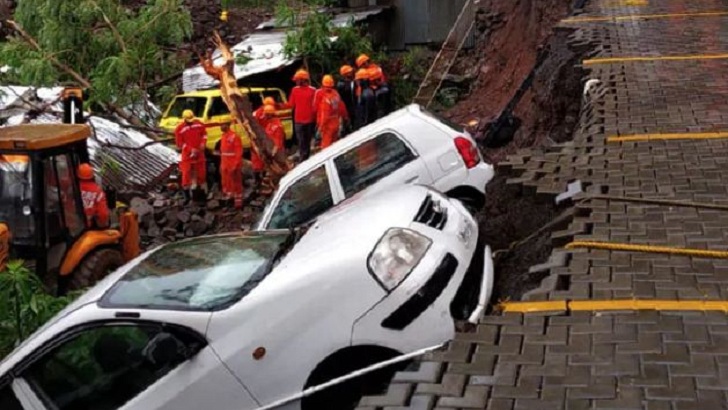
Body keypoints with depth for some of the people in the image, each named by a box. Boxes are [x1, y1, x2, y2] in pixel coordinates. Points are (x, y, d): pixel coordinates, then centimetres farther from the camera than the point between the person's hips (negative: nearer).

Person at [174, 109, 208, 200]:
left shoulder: (199, 124, -2)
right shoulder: (179, 129, -12)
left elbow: (204, 134, 11)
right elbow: (180, 144, -10)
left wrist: (203, 143, -7)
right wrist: (191, 150, -18)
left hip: (199, 152, 3)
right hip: (187, 153, -3)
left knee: (201, 170, 13)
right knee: (186, 172, -6)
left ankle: (203, 188, 27)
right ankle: (186, 189, 4)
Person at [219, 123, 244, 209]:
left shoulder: (234, 136, -16)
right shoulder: (223, 136, 12)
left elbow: (239, 152, -18)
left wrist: (235, 165, -21)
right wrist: (222, 165, 17)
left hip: (233, 166, -9)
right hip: (225, 166, 9)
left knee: (236, 184, -1)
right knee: (226, 184, 14)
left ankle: (238, 203, 6)